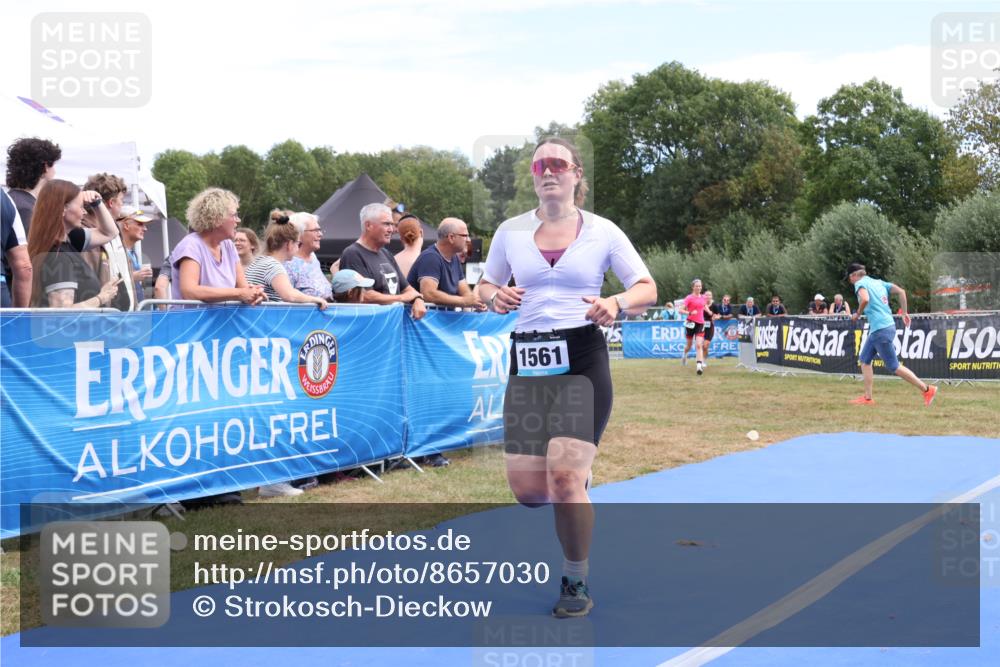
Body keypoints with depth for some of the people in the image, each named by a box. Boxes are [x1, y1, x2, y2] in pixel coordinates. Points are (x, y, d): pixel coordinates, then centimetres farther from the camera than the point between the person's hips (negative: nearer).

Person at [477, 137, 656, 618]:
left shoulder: (602, 232, 1)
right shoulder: (510, 231, 8)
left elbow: (647, 289, 3)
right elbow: (485, 284, 18)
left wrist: (617, 303, -19)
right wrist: (494, 297, -7)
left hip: (582, 360, -3)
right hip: (527, 361, 3)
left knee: (563, 476, -14)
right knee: (527, 490, -2)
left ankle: (576, 583, 9)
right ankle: (576, 484, 37)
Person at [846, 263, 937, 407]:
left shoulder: (860, 283, -6)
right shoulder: (879, 282, 17)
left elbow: (865, 299, -27)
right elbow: (901, 291, 11)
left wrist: (857, 314, -10)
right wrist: (904, 313, 15)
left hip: (881, 330, -9)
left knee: (894, 366, -3)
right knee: (864, 360, 14)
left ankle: (927, 389, 0)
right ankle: (867, 398, 13)